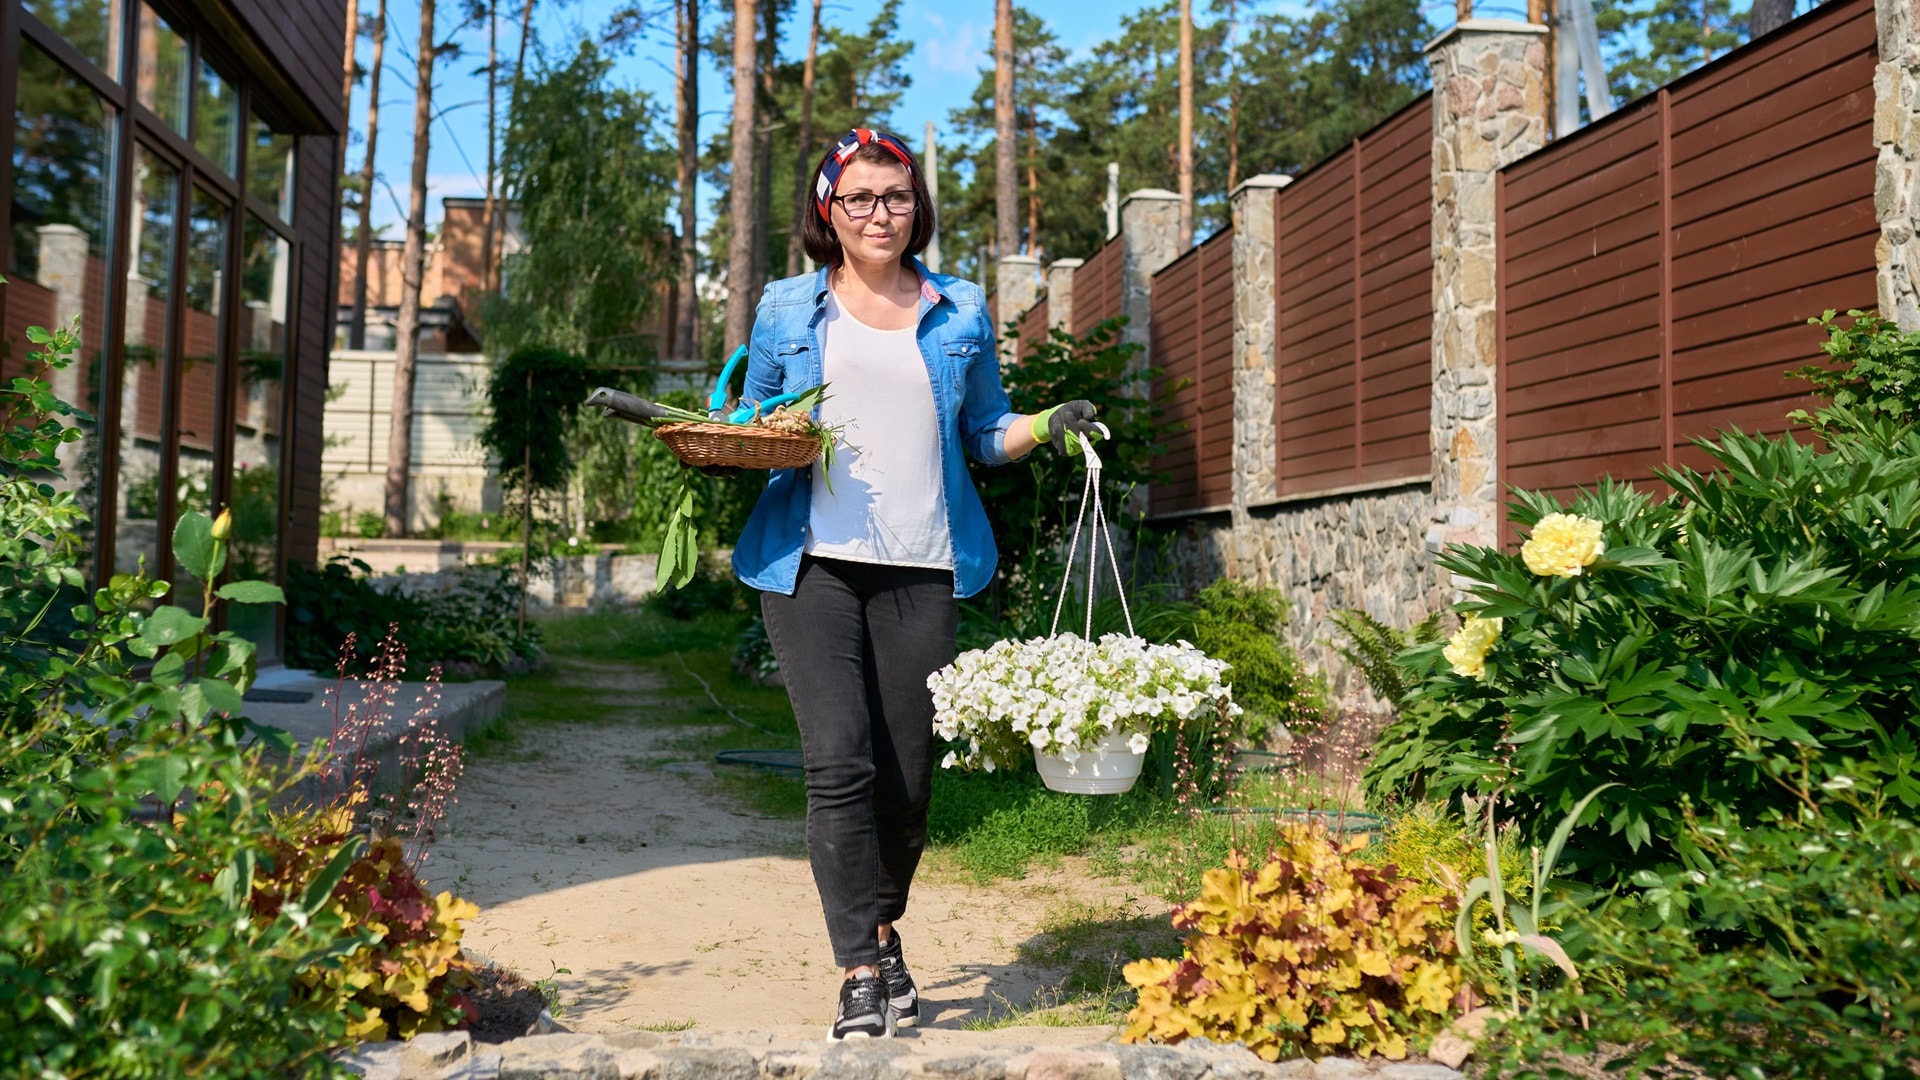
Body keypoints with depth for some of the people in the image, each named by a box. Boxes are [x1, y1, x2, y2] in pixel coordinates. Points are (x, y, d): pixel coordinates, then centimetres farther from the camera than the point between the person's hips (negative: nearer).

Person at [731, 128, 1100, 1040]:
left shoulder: (960, 313, 14)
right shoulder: (787, 309, 11)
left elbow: (986, 432, 17)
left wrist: (1051, 425, -2)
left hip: (921, 568, 2)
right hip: (812, 562, -1)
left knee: (907, 773, 4)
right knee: (840, 763, -12)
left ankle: (881, 933, 28)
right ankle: (862, 972, -5)